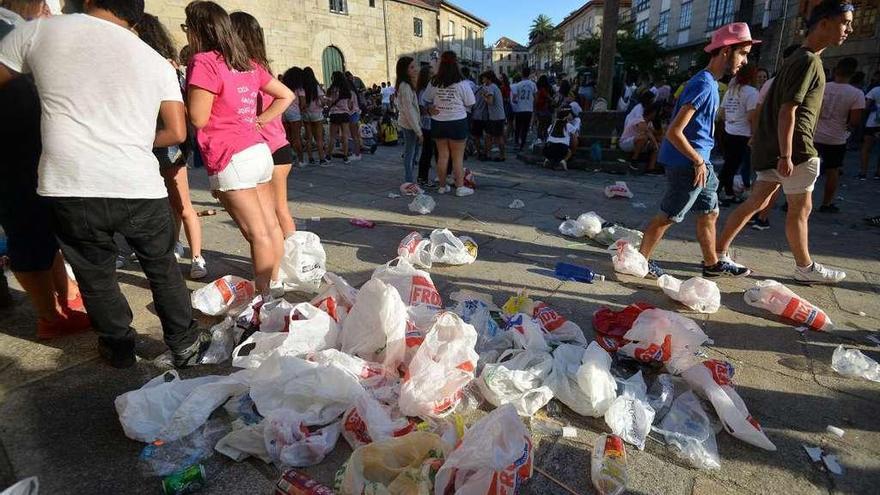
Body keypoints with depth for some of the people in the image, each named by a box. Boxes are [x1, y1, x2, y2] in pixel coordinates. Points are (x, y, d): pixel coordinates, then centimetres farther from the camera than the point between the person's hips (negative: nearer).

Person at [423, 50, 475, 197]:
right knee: (458, 157, 4)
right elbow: (469, 104, -4)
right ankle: (460, 187, 9)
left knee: (442, 155, 11)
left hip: (438, 123, 3)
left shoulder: (433, 83, -2)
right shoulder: (462, 84, -11)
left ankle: (442, 186, 18)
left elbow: (427, 101, 10)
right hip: (457, 122, -3)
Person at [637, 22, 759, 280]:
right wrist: (699, 161, -17)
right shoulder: (704, 84, -18)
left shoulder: (709, 83, 12)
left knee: (710, 213, 17)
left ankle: (712, 264, 30)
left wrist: (702, 161, 16)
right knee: (667, 216, 0)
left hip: (699, 163, 10)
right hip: (687, 164, -10)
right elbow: (674, 132, -25)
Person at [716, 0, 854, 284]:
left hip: (771, 147, 9)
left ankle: (719, 252, 10)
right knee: (800, 208, 2)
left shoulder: (800, 59, 19)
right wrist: (786, 155, -23)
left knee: (755, 203, 9)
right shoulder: (808, 61, -12)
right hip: (794, 149, -9)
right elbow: (787, 111, -20)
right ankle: (805, 268, 16)